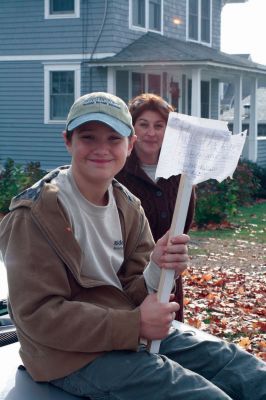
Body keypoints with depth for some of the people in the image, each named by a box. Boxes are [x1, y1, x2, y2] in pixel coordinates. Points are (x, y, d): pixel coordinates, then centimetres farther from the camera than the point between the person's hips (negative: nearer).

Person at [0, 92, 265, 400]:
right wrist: (134, 325, -23)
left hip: (137, 335, 7)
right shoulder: (34, 215, -14)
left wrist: (157, 271, -20)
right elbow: (37, 314, -19)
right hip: (74, 354, -6)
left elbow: (133, 293, 4)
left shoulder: (128, 207, 6)